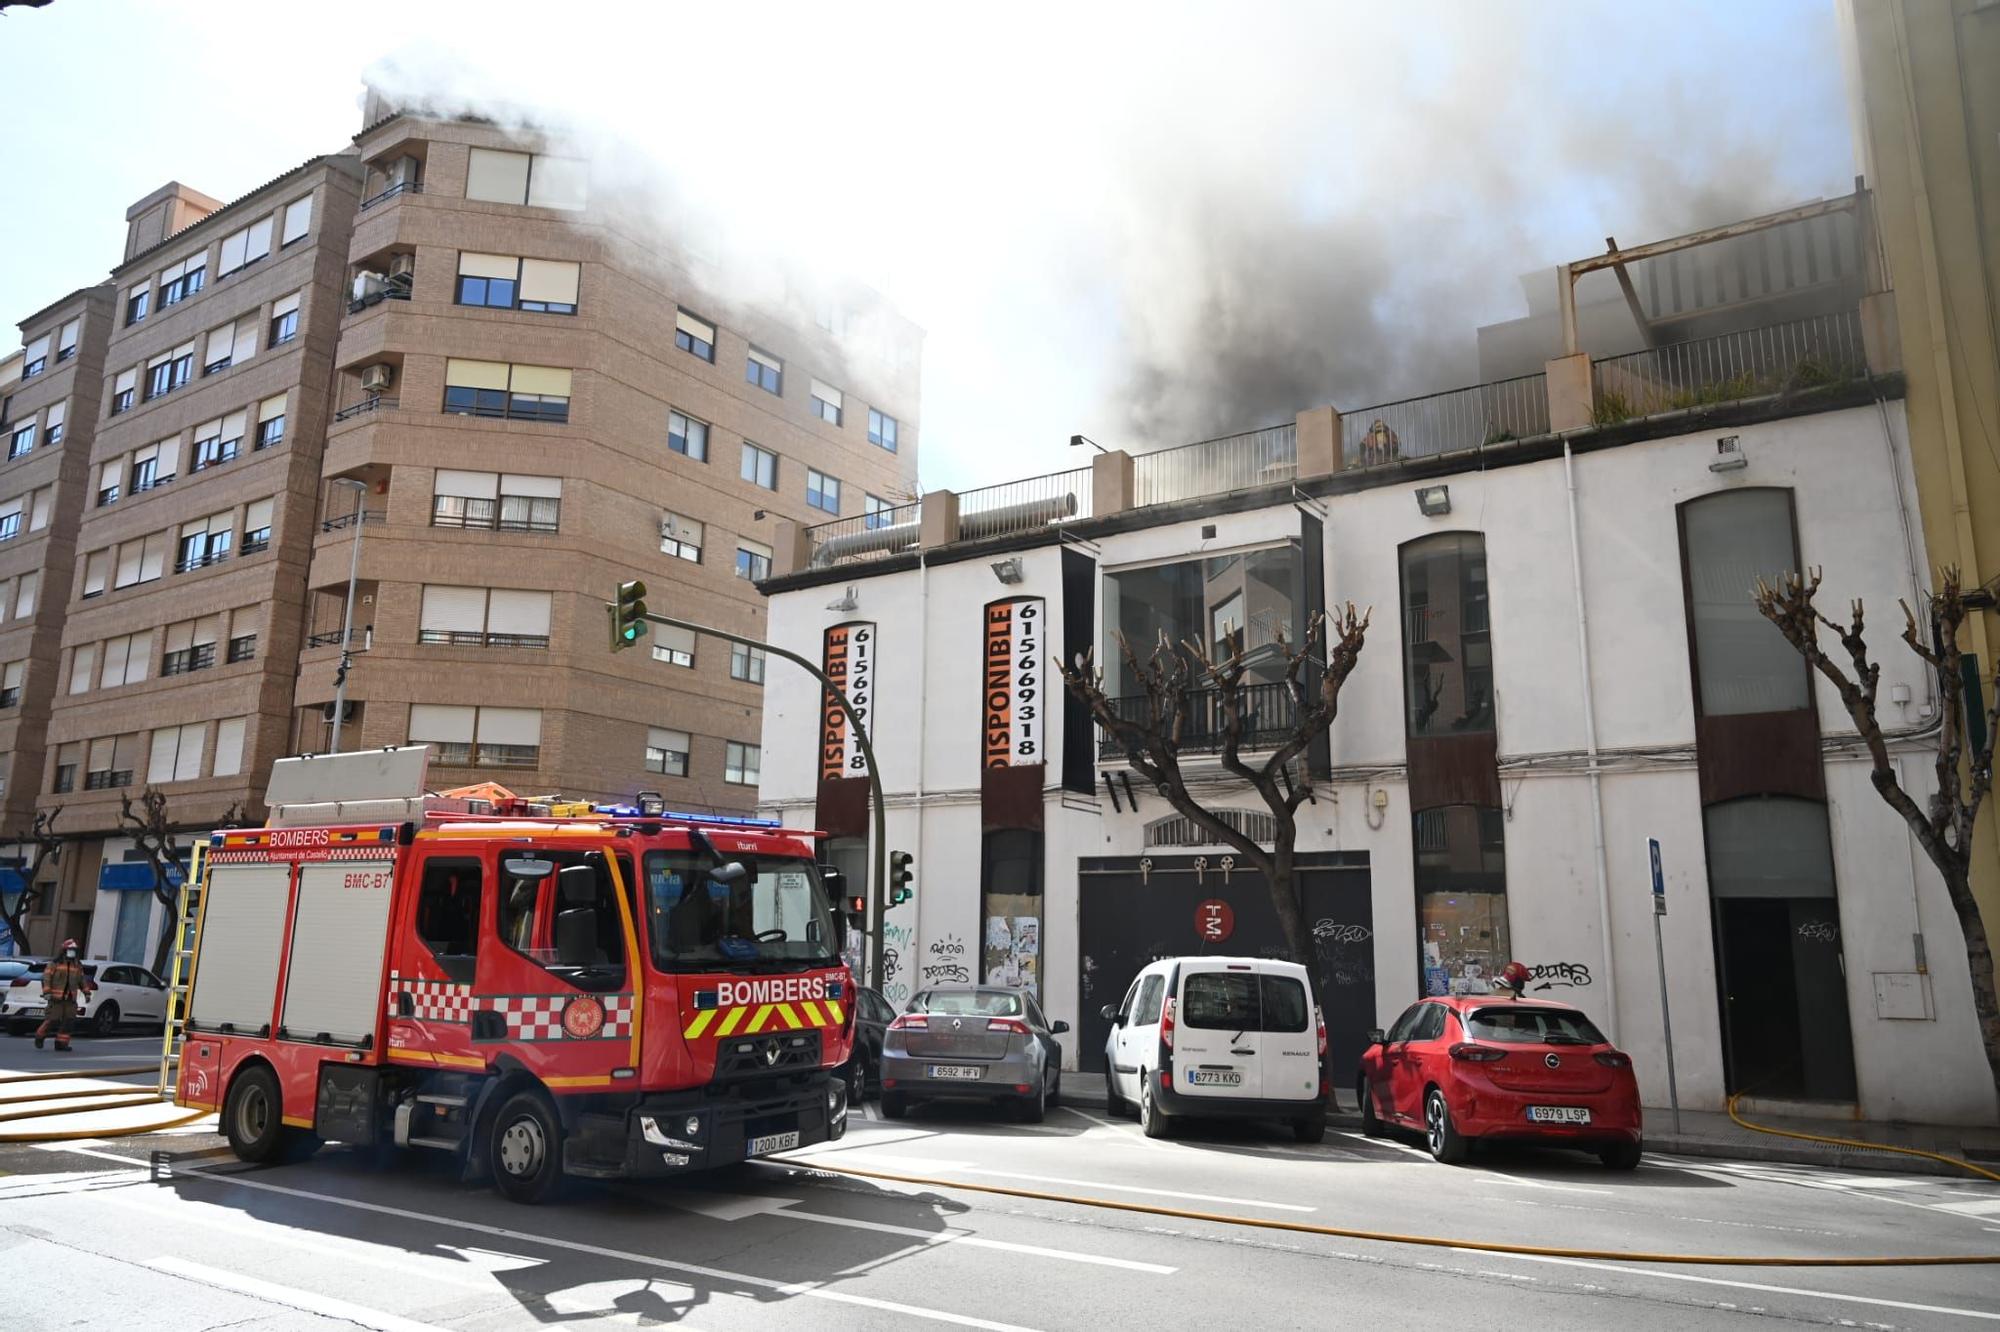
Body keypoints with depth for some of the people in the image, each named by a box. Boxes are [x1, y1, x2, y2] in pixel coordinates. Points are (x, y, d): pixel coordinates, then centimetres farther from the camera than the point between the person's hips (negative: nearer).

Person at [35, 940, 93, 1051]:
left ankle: (61, 1043, 2)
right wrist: (46, 992, -20)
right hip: (56, 998, -5)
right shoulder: (55, 963, -4)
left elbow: (82, 980, 18)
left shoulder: (77, 965, 12)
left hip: (70, 999, 5)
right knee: (52, 1020, -5)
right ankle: (39, 1036, 21)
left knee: (68, 1020, -4)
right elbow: (46, 978, -9)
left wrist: (87, 992, 11)